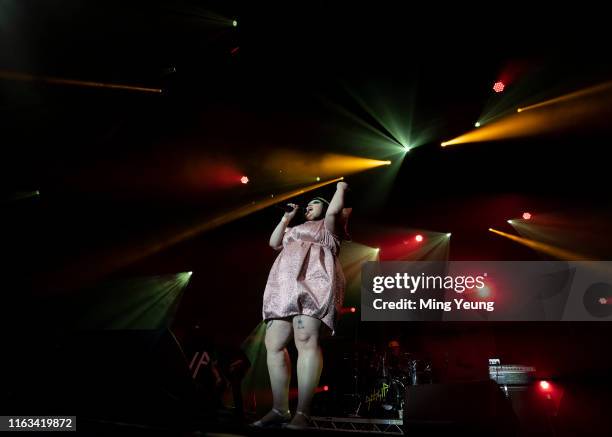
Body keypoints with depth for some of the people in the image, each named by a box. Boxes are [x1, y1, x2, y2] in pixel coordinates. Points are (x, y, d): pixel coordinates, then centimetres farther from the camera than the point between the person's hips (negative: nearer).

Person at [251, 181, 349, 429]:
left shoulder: (328, 226, 20)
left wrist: (341, 188, 20)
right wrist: (287, 217, 35)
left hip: (313, 280, -7)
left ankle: (302, 413, -29)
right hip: (285, 285, 8)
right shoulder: (296, 231, 39)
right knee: (273, 344, -6)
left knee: (306, 340, -25)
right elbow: (274, 242, 36)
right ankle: (280, 410, -4)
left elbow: (335, 209, 3)